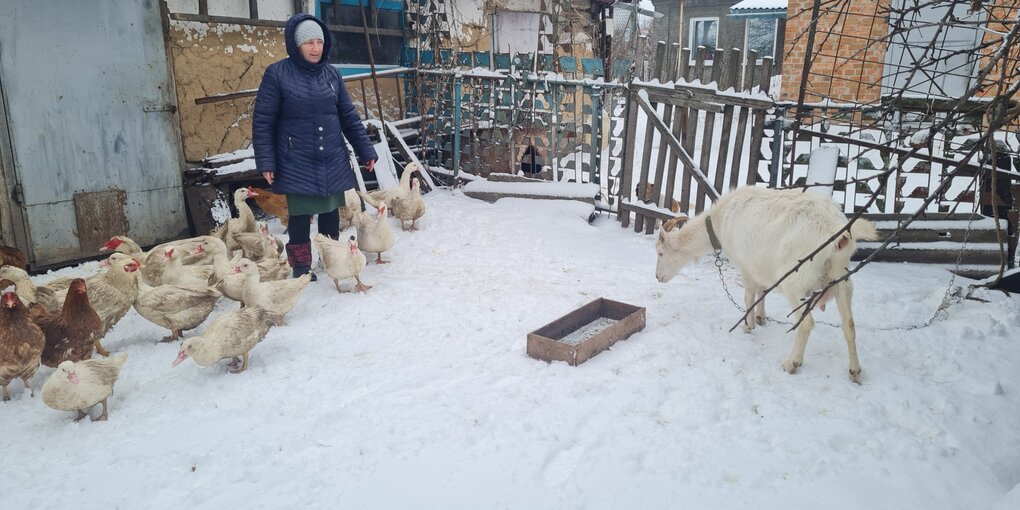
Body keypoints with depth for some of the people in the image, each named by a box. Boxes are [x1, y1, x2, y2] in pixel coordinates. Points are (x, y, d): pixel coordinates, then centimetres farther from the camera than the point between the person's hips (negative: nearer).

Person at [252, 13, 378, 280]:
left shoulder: (331, 74, 5)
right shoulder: (277, 73, -7)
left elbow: (349, 117, 10)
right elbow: (262, 121, -6)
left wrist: (366, 151, 7)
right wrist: (265, 162, -11)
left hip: (332, 161, 4)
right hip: (297, 163, -4)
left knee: (330, 212, 12)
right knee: (301, 215, 2)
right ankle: (301, 268, 17)